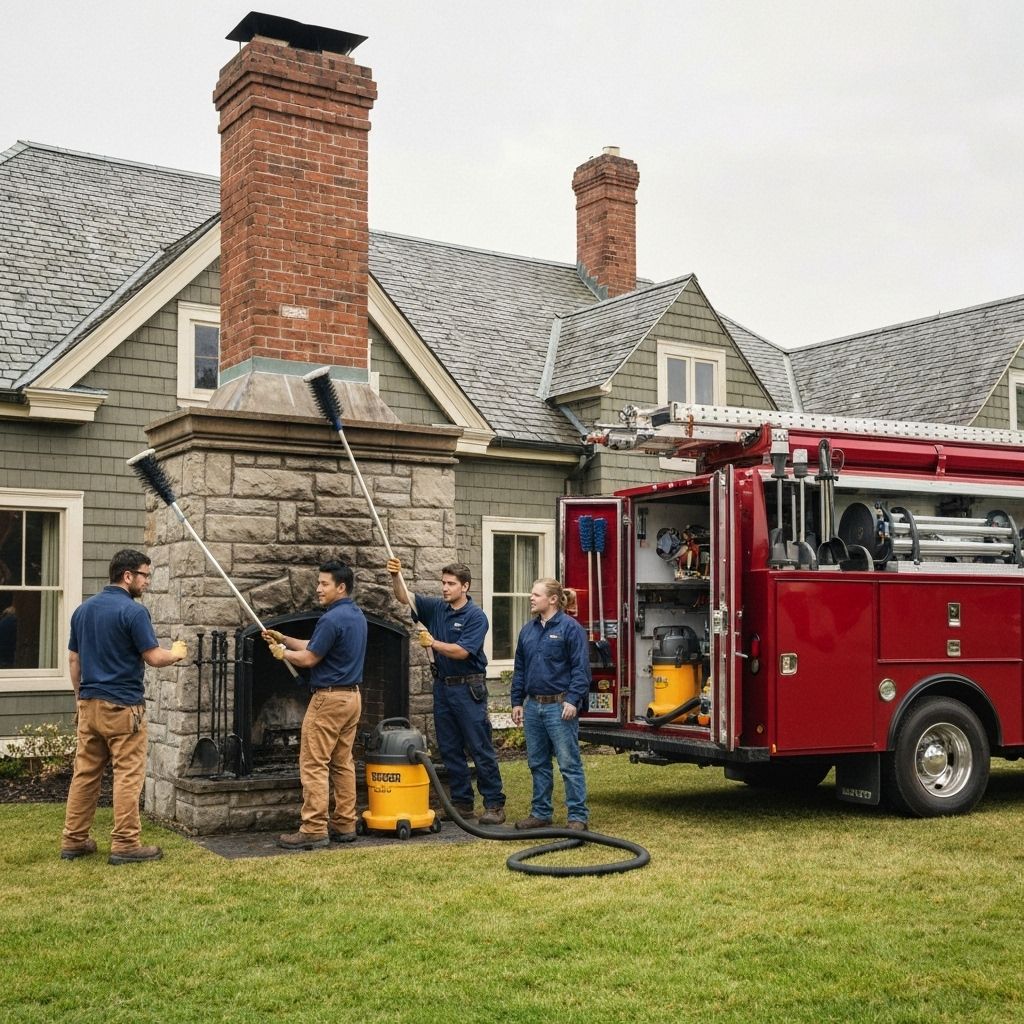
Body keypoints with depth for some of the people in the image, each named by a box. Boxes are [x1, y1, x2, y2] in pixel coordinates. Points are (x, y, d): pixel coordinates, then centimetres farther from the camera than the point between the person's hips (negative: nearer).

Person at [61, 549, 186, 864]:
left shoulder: (83, 610, 11)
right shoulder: (133, 611, -13)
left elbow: (73, 659, 15)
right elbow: (153, 658, -13)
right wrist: (176, 653, 7)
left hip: (89, 705, 7)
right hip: (123, 707, -7)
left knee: (85, 773, 11)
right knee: (128, 776, -2)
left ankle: (73, 841, 15)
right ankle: (125, 844, 0)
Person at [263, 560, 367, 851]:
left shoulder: (332, 619, -19)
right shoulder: (357, 614, 13)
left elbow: (309, 658, -13)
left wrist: (282, 653, 5)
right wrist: (284, 639, 17)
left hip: (329, 698, -10)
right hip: (352, 696, 10)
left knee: (314, 765, -6)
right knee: (343, 764, 12)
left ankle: (314, 830, -6)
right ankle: (344, 825, 15)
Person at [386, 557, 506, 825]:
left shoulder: (475, 616, -11)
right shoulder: (436, 608, 7)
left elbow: (461, 651, -18)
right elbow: (404, 597, 1)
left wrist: (433, 643, -18)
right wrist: (395, 576, -16)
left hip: (468, 689, -6)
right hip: (443, 686, 6)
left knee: (481, 750, -3)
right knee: (450, 750, 9)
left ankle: (495, 805, 2)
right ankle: (462, 803, 18)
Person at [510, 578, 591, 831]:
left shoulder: (570, 628, -8)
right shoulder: (528, 630, 13)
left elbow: (581, 668, -11)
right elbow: (520, 668, 17)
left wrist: (573, 701, -18)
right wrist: (517, 702, 13)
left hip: (559, 706, -7)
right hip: (533, 706, 7)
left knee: (569, 763, -3)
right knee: (537, 763, 13)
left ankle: (578, 816, 2)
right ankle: (540, 813, 23)